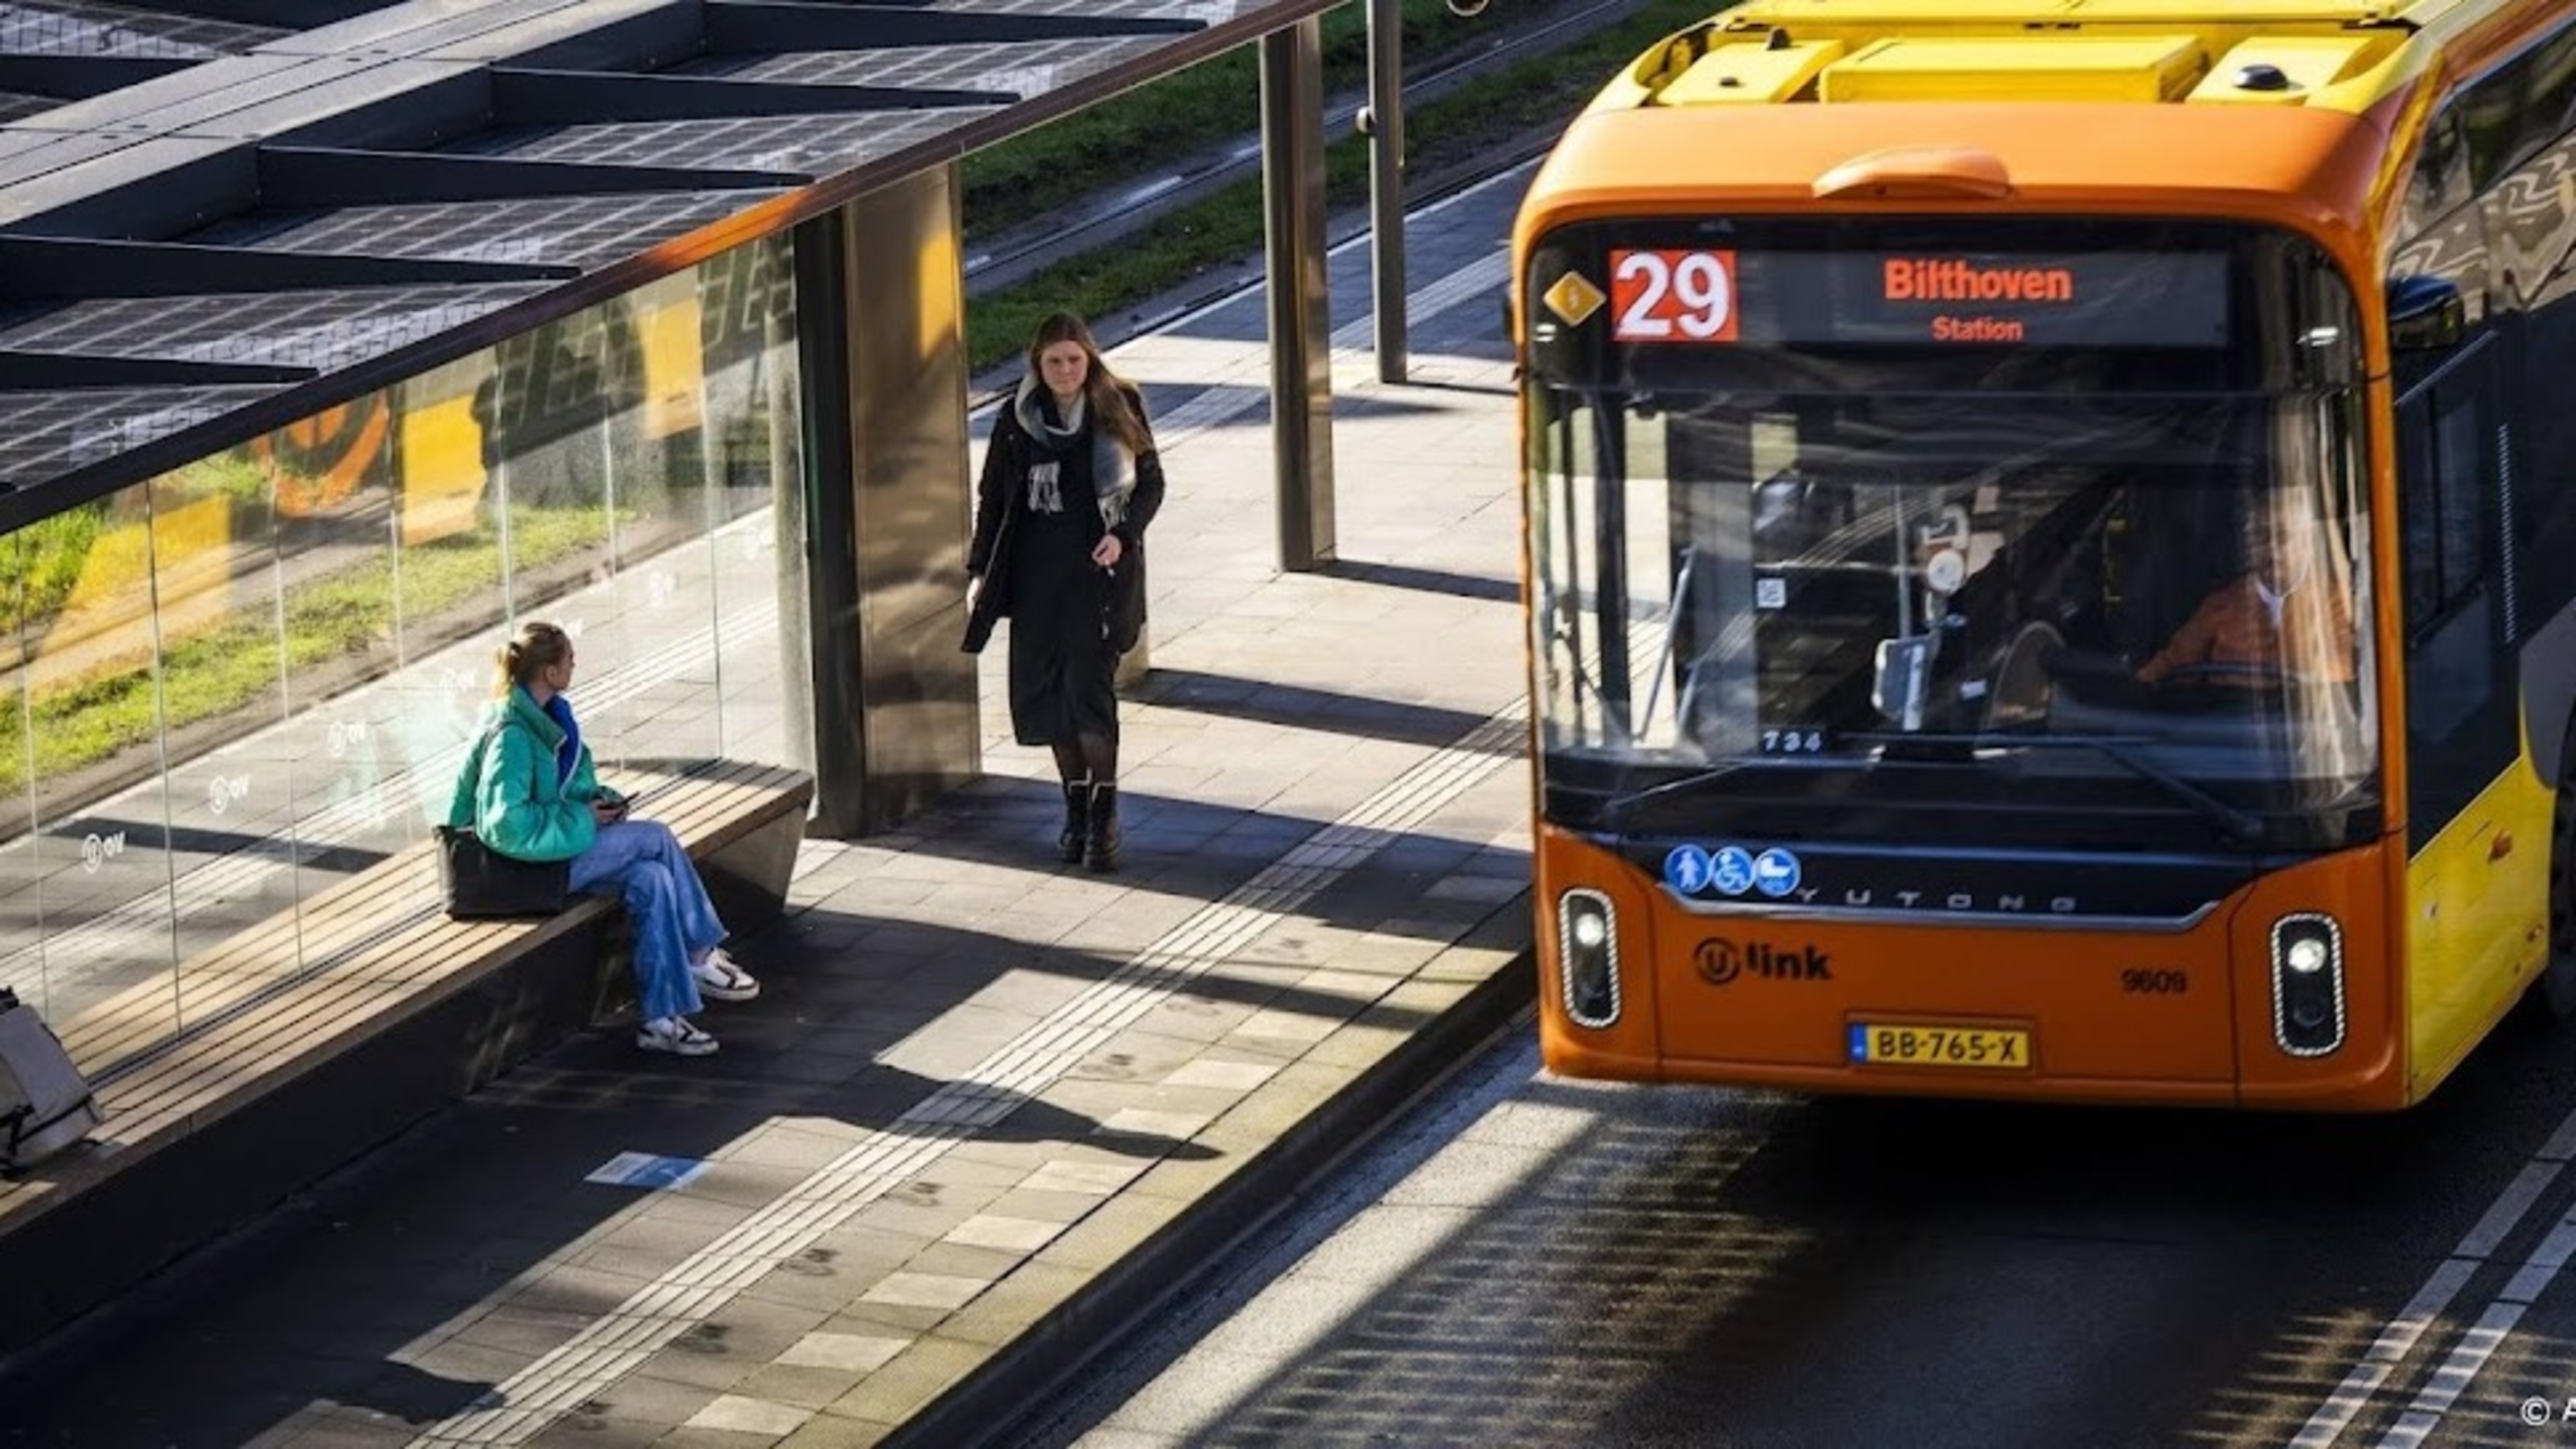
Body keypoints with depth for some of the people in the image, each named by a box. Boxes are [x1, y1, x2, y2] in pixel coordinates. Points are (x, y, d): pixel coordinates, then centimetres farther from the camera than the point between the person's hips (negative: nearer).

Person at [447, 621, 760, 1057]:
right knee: (656, 838, -15)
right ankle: (700, 956, -3)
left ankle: (662, 1019, -12)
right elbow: (507, 825, -28)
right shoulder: (511, 735, -21)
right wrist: (584, 819, -20)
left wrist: (602, 800, 3)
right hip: (528, 863, -9)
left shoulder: (550, 716, 9)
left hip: (563, 843, 9)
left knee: (650, 878, -13)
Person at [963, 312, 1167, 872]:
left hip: (1099, 569, -3)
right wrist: (980, 569, 3)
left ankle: (1105, 813, -3)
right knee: (1043, 690, 3)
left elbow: (1151, 484, 4)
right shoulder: (1017, 420, 3)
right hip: (1037, 570, 3)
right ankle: (1076, 805, 19)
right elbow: (993, 497, 9)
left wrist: (1124, 535, -13)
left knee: (1089, 684, -12)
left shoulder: (1119, 410, -1)